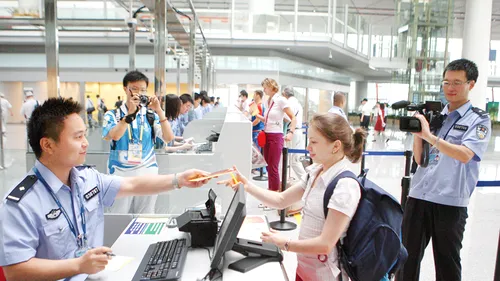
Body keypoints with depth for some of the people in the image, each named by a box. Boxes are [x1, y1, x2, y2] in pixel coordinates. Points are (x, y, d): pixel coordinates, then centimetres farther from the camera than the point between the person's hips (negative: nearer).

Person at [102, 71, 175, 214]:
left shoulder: (151, 115, 5)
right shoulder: (112, 115, 1)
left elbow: (168, 138, -7)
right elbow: (113, 136, -17)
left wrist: (159, 111, -14)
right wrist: (130, 113, -20)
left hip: (147, 175, 2)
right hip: (120, 174, -1)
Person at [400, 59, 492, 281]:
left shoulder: (479, 119, 0)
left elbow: (465, 155, -19)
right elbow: (420, 160, 11)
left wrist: (429, 136, -23)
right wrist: (416, 133, -3)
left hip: (451, 203, -4)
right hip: (419, 196, 4)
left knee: (447, 263, 10)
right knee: (408, 258, 11)